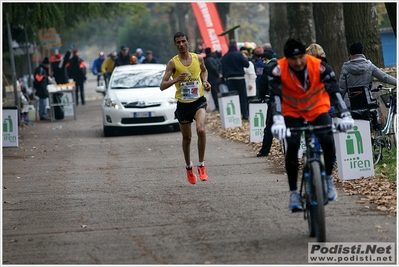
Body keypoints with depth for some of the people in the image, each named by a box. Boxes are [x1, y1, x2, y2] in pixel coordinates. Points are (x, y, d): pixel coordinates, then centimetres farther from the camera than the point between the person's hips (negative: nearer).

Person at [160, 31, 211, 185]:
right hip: (183, 103, 0)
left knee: (200, 129, -24)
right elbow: (162, 86, -12)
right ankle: (189, 167, 36)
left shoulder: (198, 58, 1)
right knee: (187, 138, 11)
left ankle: (201, 165, -10)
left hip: (198, 101, 0)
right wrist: (176, 80, -28)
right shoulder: (173, 63, -8)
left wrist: (205, 81, 4)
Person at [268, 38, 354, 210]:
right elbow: (275, 96, -33)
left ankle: (328, 178, 6)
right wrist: (278, 121, -49)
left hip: (317, 109, 0)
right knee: (292, 146, -21)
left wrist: (345, 115, -44)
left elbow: (334, 91, -30)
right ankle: (293, 192, -7)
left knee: (327, 141, -22)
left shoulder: (319, 67, -25)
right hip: (292, 112, 0)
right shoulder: (278, 69, -26)